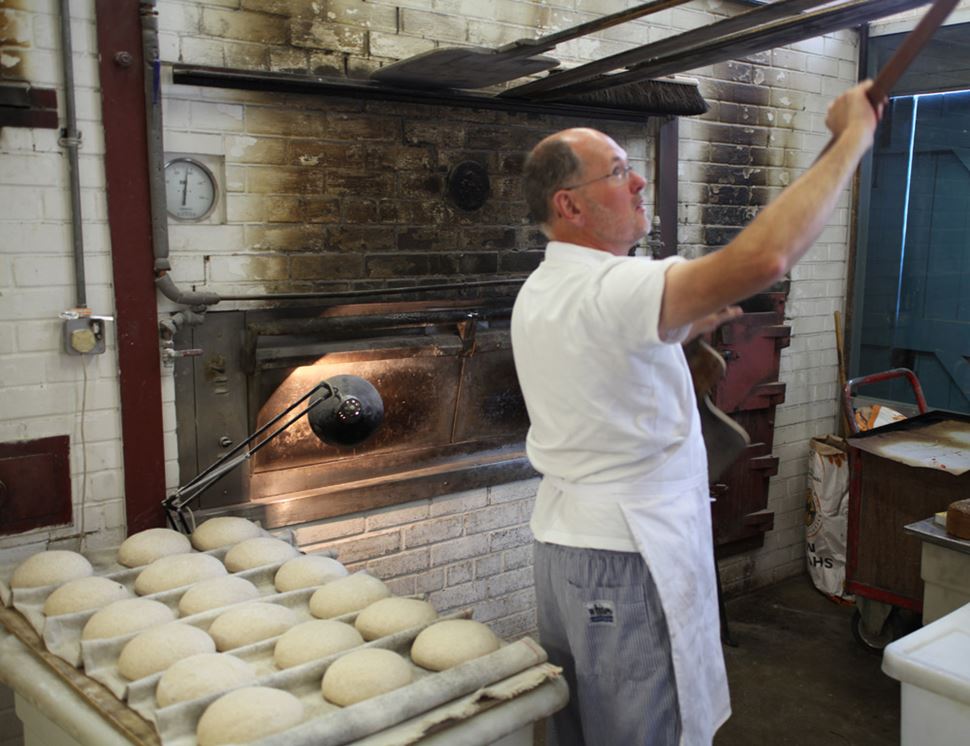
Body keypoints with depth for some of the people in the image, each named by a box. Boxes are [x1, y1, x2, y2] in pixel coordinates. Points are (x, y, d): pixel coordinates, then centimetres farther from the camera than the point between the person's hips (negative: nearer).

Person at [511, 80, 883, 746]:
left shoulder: (540, 292, 9)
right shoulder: (610, 288, -23)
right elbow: (767, 258, -35)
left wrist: (684, 330, 17)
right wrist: (854, 137, -23)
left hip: (562, 540, 9)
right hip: (627, 559, -9)